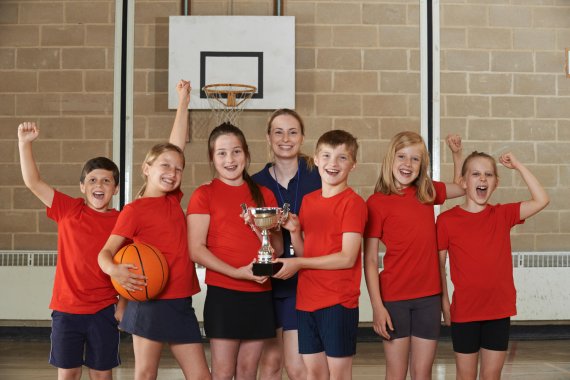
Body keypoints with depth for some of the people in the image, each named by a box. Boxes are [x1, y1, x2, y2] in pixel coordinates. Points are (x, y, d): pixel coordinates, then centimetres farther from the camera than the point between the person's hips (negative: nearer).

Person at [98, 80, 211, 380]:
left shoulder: (173, 200, 9)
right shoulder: (134, 210, -6)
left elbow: (177, 144, 14)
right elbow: (105, 252, -9)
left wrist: (183, 102, 19)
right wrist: (115, 270, -32)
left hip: (181, 303, 6)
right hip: (150, 303, -6)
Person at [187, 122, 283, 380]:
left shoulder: (264, 195, 10)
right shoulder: (204, 195, -1)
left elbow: (279, 249, 9)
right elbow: (196, 249, -9)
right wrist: (236, 272, -18)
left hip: (260, 294, 4)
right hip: (223, 293, -4)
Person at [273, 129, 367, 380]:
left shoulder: (353, 202, -9)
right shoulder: (308, 201, 11)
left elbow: (347, 258, -16)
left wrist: (298, 264, -13)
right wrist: (294, 231, -5)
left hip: (339, 301, -6)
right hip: (306, 299, 6)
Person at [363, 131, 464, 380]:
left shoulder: (428, 192, 7)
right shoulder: (377, 202, -7)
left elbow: (461, 187, 28)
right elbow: (369, 261, -7)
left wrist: (456, 153, 15)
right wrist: (377, 306, -12)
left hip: (429, 296, 4)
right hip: (394, 298, -4)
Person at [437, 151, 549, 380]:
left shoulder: (503, 215, 2)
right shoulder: (447, 220, -6)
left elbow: (541, 200, -8)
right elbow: (438, 265, -1)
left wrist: (517, 166, -6)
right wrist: (444, 302, -3)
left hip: (499, 311, 2)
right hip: (464, 311, -2)